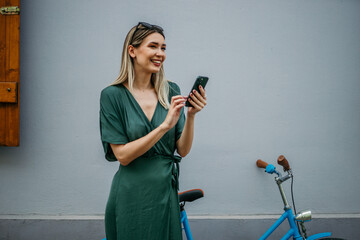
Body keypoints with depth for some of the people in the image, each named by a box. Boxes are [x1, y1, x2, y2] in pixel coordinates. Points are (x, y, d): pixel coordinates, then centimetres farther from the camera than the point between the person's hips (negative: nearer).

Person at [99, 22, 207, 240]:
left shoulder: (171, 91, 2)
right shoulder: (113, 95, -8)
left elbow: (183, 150, 0)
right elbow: (122, 155, -14)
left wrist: (191, 115, -16)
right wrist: (165, 125, -22)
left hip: (166, 191, 4)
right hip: (132, 195, -3)